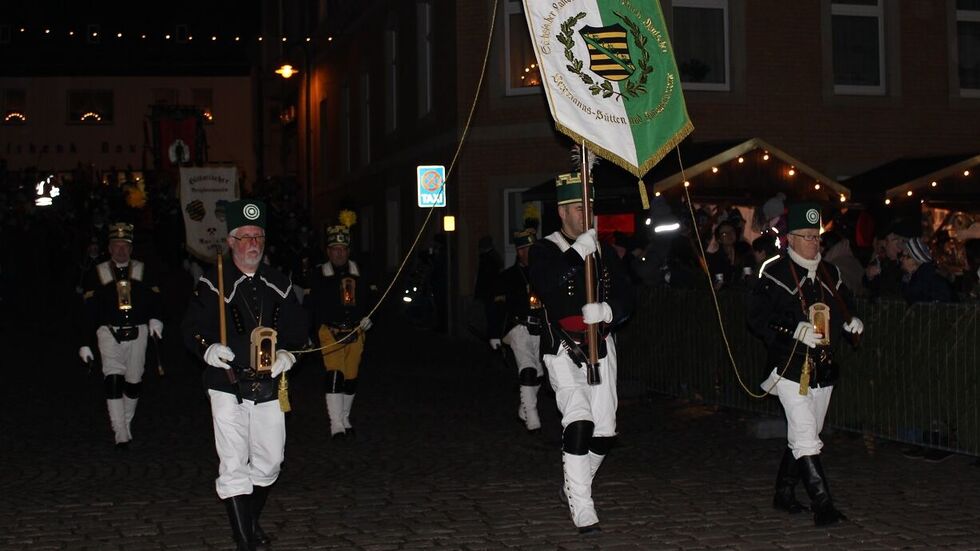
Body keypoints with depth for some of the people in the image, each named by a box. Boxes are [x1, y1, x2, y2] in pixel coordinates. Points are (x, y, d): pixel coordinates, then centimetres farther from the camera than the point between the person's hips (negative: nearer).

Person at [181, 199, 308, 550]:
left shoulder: (279, 284, 10)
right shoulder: (213, 284, -2)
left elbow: (299, 329, 15)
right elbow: (191, 328, -3)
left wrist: (288, 354, -4)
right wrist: (208, 349, -23)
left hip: (269, 387, 4)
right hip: (229, 389, -4)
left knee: (269, 462, 11)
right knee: (234, 466, -5)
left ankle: (252, 521, 34)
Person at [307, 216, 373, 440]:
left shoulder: (357, 272, 11)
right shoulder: (321, 275, 2)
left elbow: (365, 299, 18)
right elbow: (314, 305, 0)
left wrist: (367, 317, 0)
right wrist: (310, 333, -7)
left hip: (355, 331, 4)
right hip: (330, 332, -4)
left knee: (351, 377, 10)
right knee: (334, 374, -15)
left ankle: (345, 420, 25)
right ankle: (336, 425, -15)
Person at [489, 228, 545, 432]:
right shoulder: (508, 276, 4)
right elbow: (499, 307, 3)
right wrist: (494, 334, -1)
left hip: (540, 330, 5)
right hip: (519, 328, -5)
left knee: (537, 373, 10)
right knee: (528, 369, -19)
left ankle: (523, 412, 28)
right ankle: (531, 416, -19)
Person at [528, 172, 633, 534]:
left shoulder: (605, 253, 12)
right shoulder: (545, 251, 0)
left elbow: (626, 298, 5)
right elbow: (543, 286, -21)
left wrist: (607, 310, -16)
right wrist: (577, 253, -24)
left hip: (601, 349, 5)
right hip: (564, 353, -5)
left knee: (604, 431, 6)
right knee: (578, 423, -20)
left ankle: (574, 486, 31)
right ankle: (582, 511, -16)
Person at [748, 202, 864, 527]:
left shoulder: (830, 273, 13)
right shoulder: (774, 274, -6)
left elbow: (843, 309, 26)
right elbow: (758, 319, -11)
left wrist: (851, 322, 3)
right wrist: (795, 331, -22)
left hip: (823, 367, 7)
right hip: (790, 367, -7)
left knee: (803, 436, 14)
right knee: (806, 437, -12)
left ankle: (784, 494, 28)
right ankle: (822, 505, -12)